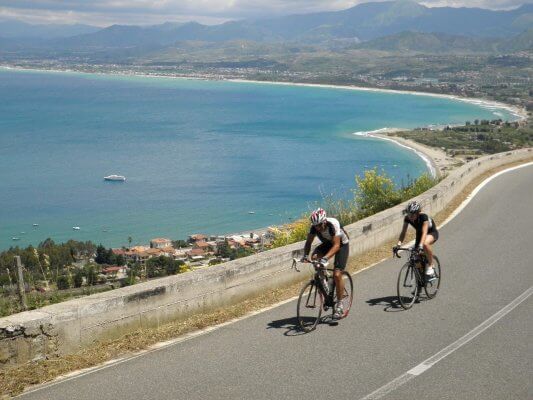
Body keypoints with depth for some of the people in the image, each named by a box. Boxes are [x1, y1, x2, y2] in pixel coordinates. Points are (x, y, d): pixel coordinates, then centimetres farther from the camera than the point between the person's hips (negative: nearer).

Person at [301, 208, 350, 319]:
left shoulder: (333, 224, -36)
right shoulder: (314, 227, -21)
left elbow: (336, 245, -40)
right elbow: (309, 242, -14)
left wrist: (326, 258, -53)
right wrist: (305, 255, -33)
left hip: (342, 245, -5)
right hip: (327, 244, 5)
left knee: (337, 274, -17)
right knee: (315, 256, -26)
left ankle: (339, 305, -3)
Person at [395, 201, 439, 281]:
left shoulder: (423, 217, -35)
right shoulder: (407, 218, -21)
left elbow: (424, 232, -44)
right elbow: (403, 232, -19)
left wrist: (420, 245, -57)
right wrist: (399, 244, -35)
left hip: (432, 233, -6)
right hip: (419, 234, 6)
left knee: (425, 244, -40)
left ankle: (430, 267, -25)